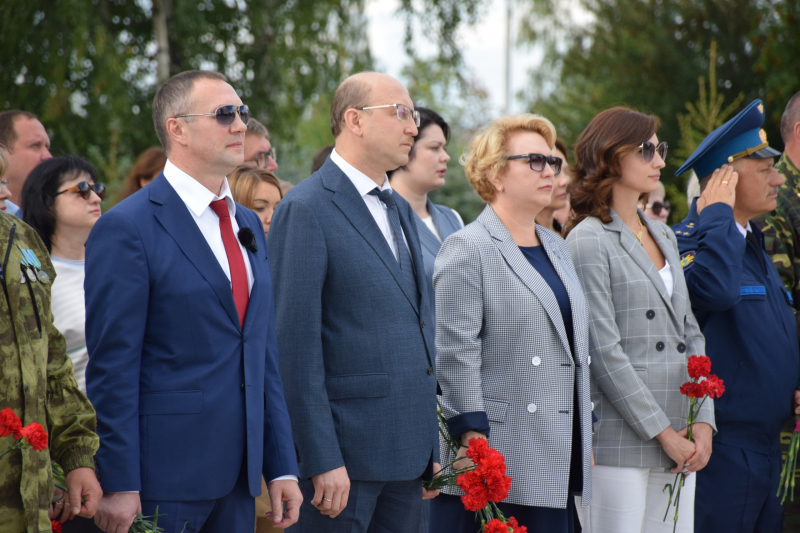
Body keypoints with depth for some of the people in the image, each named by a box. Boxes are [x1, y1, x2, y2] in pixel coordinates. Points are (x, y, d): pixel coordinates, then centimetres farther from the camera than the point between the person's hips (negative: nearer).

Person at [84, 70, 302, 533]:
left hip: (239, 478, 7)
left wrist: (283, 466, 10)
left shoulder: (248, 225, 16)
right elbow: (112, 367, -12)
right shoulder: (127, 227, -8)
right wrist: (118, 486, -15)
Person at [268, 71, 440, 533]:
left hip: (407, 452, 8)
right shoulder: (307, 209, -9)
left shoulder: (400, 210, 17)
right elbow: (297, 344, -14)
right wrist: (322, 460, -18)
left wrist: (431, 448, 15)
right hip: (345, 450, -8)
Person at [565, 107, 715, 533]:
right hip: (621, 442, -7)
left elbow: (690, 334, 16)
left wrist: (703, 423, 3)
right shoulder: (589, 240, -6)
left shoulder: (664, 237, 18)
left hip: (679, 441, 7)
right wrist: (663, 433, -12)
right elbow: (604, 353, -11)